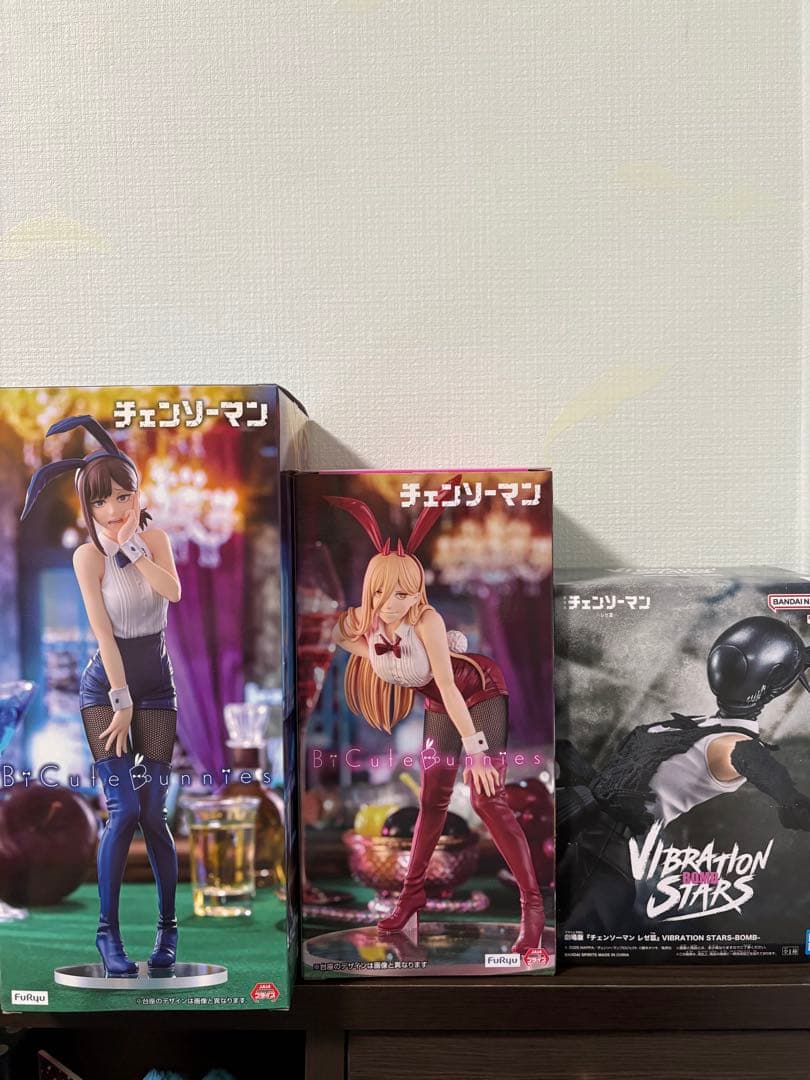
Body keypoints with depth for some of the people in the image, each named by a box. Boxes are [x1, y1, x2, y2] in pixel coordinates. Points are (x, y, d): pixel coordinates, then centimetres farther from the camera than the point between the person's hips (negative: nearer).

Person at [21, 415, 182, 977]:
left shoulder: (154, 537, -2)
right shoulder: (88, 555, -11)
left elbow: (172, 590, -21)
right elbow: (103, 633, -14)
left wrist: (130, 543, -22)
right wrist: (121, 701, -14)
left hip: (156, 687, 2)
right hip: (106, 687, -2)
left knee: (153, 813, 0)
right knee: (125, 810, -9)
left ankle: (169, 925, 15)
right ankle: (109, 931, 4)